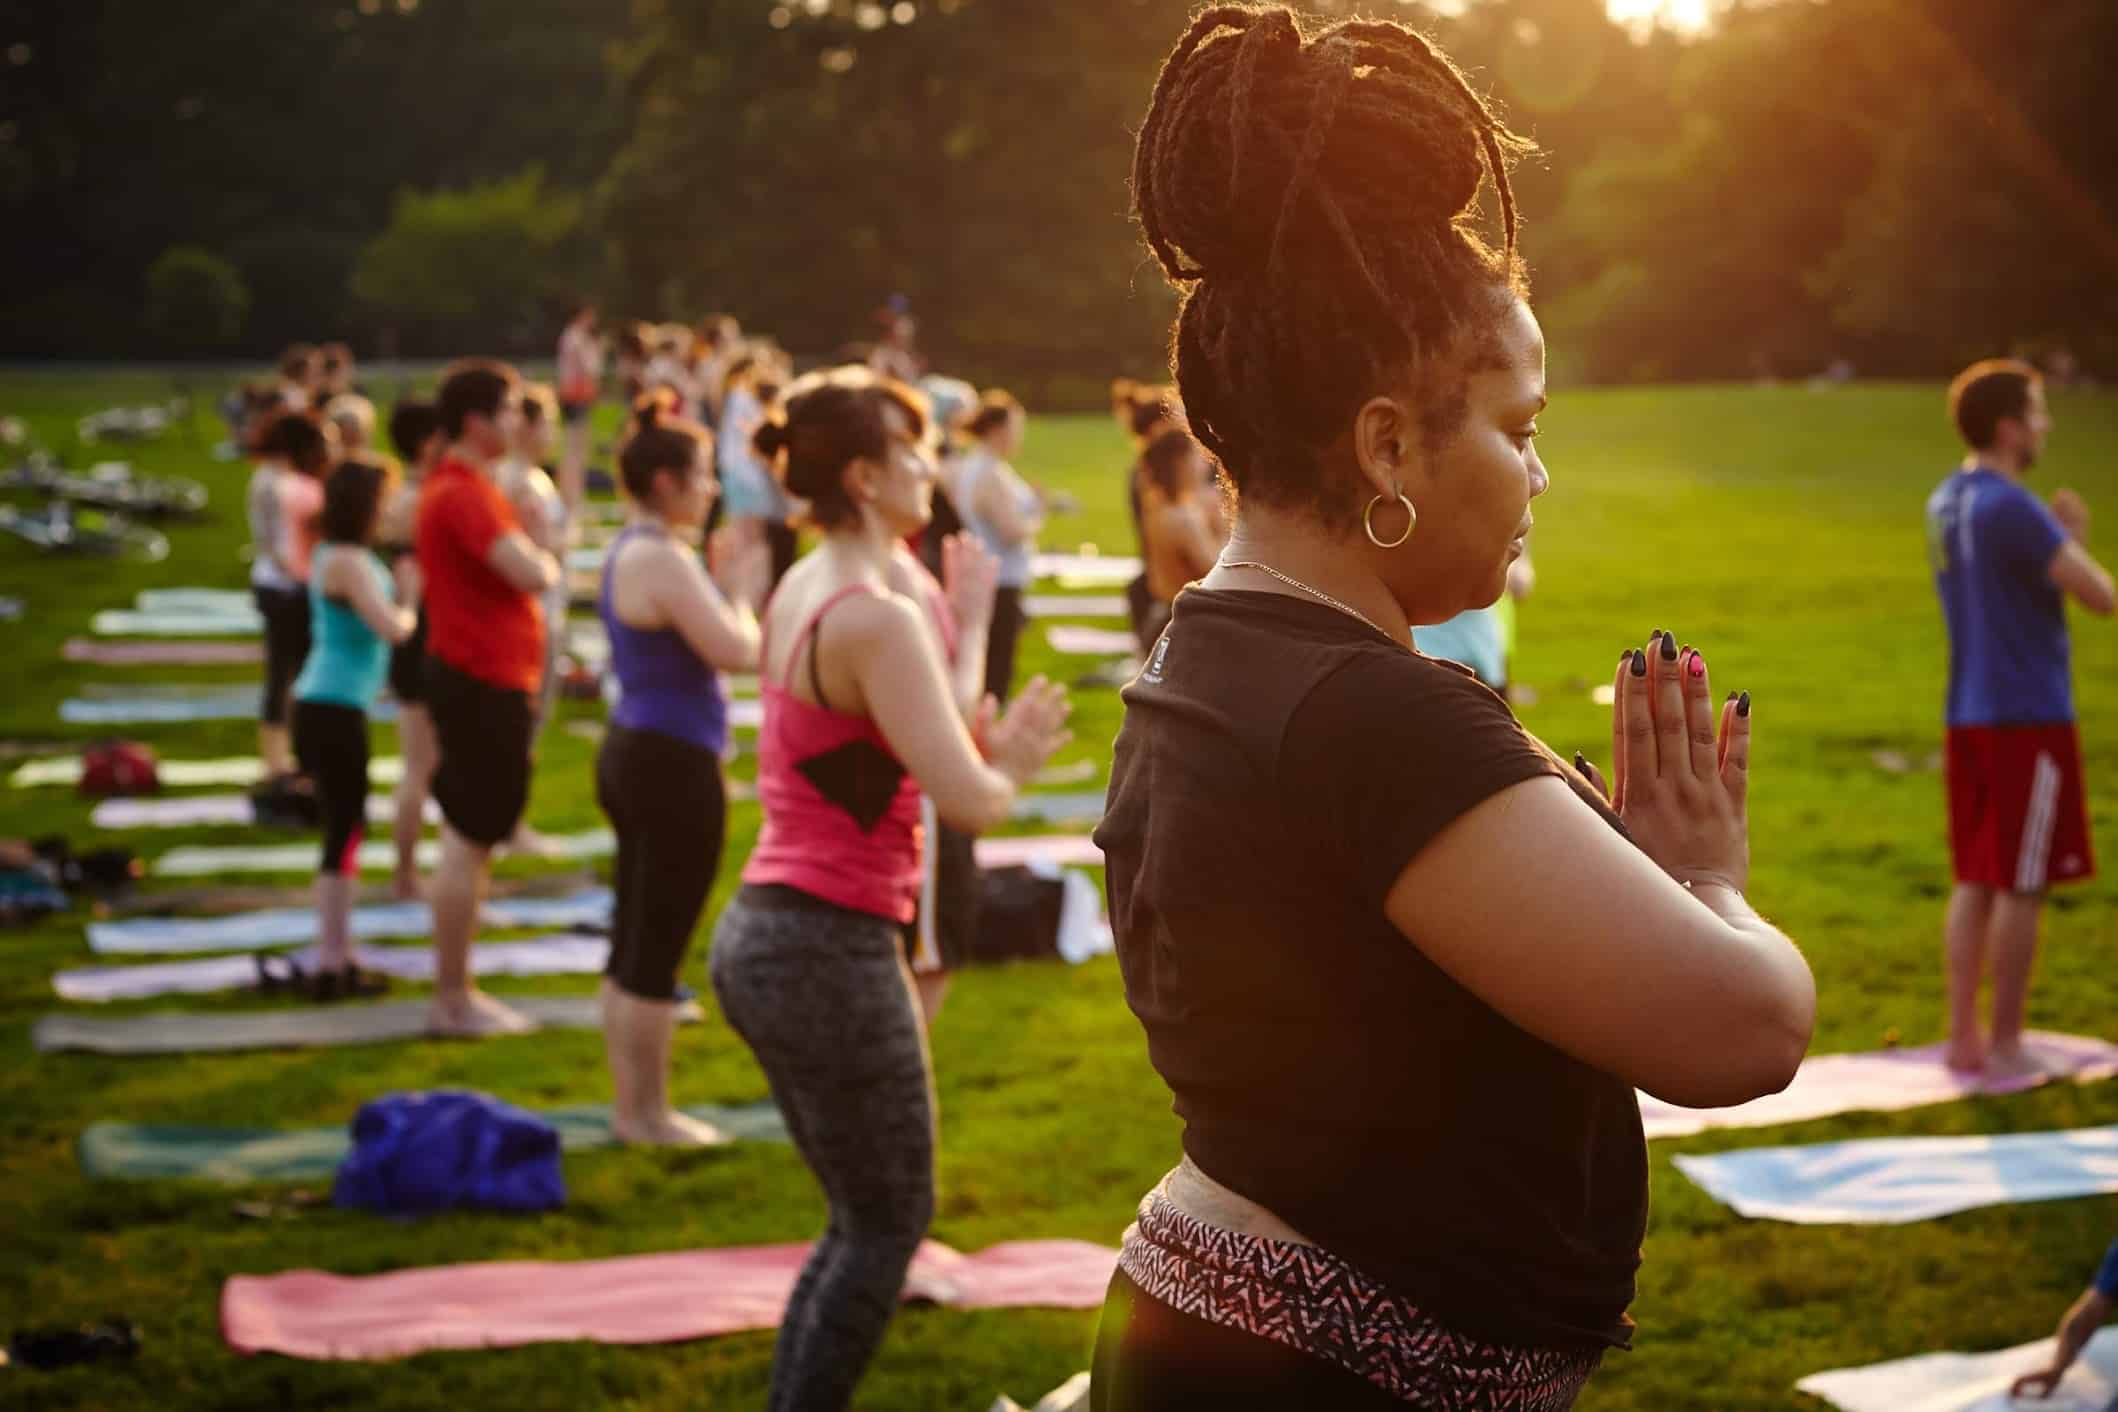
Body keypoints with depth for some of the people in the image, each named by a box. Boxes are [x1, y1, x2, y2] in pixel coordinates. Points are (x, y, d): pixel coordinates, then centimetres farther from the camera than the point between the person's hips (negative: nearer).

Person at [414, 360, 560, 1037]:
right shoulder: (463, 494, -19)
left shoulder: (462, 486, 15)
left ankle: (457, 990, 23)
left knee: (468, 840, 15)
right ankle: (452, 1000, 1)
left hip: (481, 678, 11)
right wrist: (549, 563, -6)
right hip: (483, 682, -11)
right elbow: (531, 574, -27)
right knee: (469, 842, -5)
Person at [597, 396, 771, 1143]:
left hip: (633, 753, 11)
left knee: (633, 944, 15)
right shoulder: (664, 560, -18)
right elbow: (738, 652, -22)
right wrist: (743, 593, -5)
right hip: (673, 765, -11)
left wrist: (723, 586, 11)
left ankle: (632, 1103, 24)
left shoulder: (630, 551, 13)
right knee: (657, 951, -1)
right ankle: (647, 1112, 7)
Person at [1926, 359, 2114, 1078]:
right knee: (2021, 888, 0)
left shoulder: (1945, 502, 10)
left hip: (1969, 718, 8)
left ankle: (1963, 1038, 15)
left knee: (1975, 882, 11)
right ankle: (2004, 1047, 5)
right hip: (2028, 720, -8)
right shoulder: (2009, 508, -17)